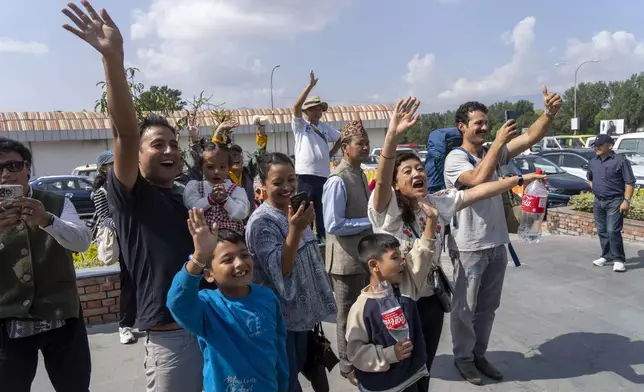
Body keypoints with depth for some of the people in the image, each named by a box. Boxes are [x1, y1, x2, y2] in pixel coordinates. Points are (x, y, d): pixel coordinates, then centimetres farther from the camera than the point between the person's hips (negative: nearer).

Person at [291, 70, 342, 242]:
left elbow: (340, 138, 26)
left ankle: (322, 238, 19)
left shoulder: (326, 128, 14)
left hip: (324, 174, 4)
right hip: (305, 175, -4)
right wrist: (310, 85, -16)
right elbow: (296, 106, -14)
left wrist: (331, 154, 13)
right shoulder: (300, 125, 2)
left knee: (323, 210, 9)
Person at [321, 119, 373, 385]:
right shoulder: (338, 181, -21)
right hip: (347, 259, -9)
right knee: (348, 314, 9)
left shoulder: (361, 175, 8)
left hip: (365, 254, 9)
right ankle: (348, 366, 29)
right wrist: (370, 221, -21)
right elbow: (333, 226, -24)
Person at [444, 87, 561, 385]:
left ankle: (479, 354, 33)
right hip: (469, 247, -6)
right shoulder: (455, 158, -12)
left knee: (488, 307, 17)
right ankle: (463, 357, 26)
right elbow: (478, 180, -31)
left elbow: (532, 137, -2)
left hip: (497, 244, 7)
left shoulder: (494, 153, 7)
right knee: (465, 307, 8)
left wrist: (550, 112, -19)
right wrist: (499, 141, -27)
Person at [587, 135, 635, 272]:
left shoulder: (620, 160, -8)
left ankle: (618, 260, -3)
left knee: (613, 231, -12)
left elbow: (630, 182, -10)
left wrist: (626, 201, -16)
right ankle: (606, 256, 24)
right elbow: (589, 178, 30)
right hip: (598, 202, 6)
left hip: (615, 202, -6)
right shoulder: (593, 162, 10)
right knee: (601, 231, 11)